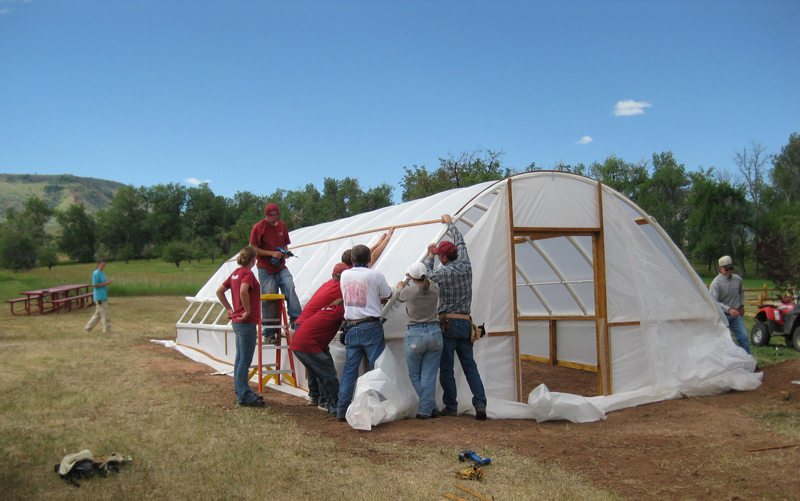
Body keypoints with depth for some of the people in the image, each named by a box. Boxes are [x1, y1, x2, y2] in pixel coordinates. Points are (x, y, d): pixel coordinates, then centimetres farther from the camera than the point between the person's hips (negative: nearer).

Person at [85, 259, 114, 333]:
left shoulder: (103, 273, 16)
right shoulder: (96, 273, -12)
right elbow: (95, 285, -16)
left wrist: (108, 282, 4)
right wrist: (105, 283, -18)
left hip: (104, 296, 10)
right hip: (99, 297, -10)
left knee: (98, 313, 15)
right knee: (105, 314, -6)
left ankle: (88, 327, 25)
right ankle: (107, 330, 1)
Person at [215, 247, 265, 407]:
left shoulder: (235, 273, 13)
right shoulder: (248, 273, -13)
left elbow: (219, 291, 19)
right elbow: (243, 291, -31)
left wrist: (230, 309, 16)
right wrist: (247, 311, -20)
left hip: (237, 321, 9)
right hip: (247, 322, -9)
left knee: (240, 359, 15)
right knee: (245, 360, -4)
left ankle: (241, 393, 24)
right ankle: (244, 396, 0)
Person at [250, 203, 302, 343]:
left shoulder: (282, 226, 9)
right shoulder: (258, 227, -6)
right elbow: (253, 249, -9)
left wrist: (285, 252, -3)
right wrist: (272, 253, -17)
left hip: (281, 267, 4)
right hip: (266, 270, -4)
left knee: (290, 288, -18)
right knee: (268, 300, -2)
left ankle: (296, 319, -19)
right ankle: (270, 333, 5)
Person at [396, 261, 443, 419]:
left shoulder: (409, 291, -10)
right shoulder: (434, 289, -1)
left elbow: (399, 298, 14)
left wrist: (401, 286, 36)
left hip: (414, 336, -3)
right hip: (434, 334, 3)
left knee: (415, 376, 14)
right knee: (429, 376, 8)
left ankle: (430, 407, 14)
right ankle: (426, 409, 7)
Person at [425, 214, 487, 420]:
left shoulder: (443, 272, -11)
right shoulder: (466, 266, 3)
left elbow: (426, 274, 10)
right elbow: (461, 243, 20)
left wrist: (429, 255, 22)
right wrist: (450, 223, 33)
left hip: (447, 324, -5)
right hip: (466, 323, 5)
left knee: (446, 368, 4)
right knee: (470, 366, 9)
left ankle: (451, 407, 9)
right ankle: (480, 404, -1)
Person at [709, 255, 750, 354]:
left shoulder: (738, 279, 5)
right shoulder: (716, 283, -16)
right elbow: (713, 302, -25)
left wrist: (741, 305, 17)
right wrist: (729, 309, -34)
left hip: (736, 314, 5)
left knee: (744, 337, -2)